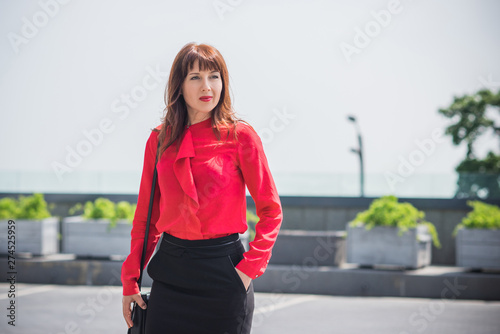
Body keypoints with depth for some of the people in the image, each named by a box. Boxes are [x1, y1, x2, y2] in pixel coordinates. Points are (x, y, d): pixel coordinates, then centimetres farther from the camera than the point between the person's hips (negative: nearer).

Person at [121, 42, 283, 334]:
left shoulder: (240, 135, -6)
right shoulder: (159, 140, 4)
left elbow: (271, 211, -2)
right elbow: (146, 216, 10)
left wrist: (250, 267, -11)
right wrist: (131, 282, 7)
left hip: (223, 271, -3)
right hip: (170, 269, 3)